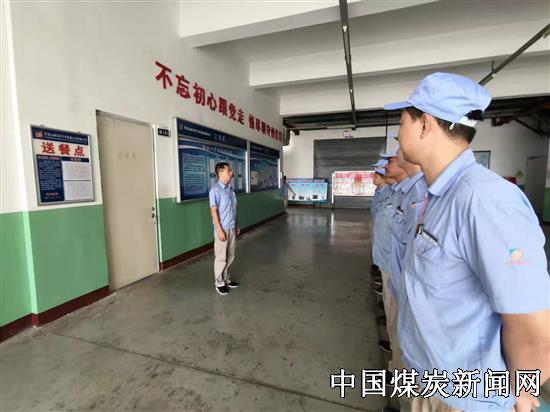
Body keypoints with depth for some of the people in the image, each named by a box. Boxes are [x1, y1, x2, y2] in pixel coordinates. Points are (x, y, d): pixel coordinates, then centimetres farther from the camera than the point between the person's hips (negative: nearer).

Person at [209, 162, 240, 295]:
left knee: (230, 256, 16)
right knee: (221, 258, 4)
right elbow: (213, 210, -16)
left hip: (232, 228, 8)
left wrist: (237, 225, 16)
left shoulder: (230, 188, 9)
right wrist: (219, 230, -19)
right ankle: (219, 283, 18)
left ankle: (226, 279, 30)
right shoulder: (215, 190, -14)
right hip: (222, 229, -7)